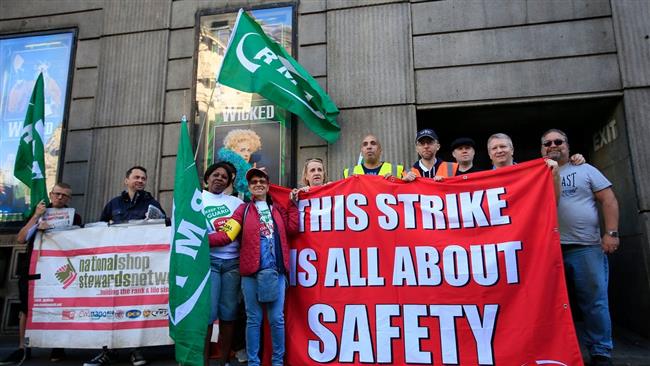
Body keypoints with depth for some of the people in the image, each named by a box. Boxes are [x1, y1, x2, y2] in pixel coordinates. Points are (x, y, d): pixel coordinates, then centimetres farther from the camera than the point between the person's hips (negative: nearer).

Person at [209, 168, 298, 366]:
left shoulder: (278, 209, 16)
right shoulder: (243, 210, 8)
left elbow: (292, 228, 2)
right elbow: (227, 234, -3)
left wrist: (293, 204, 6)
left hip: (276, 270, 2)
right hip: (251, 271, -1)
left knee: (277, 318, 5)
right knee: (254, 319, 5)